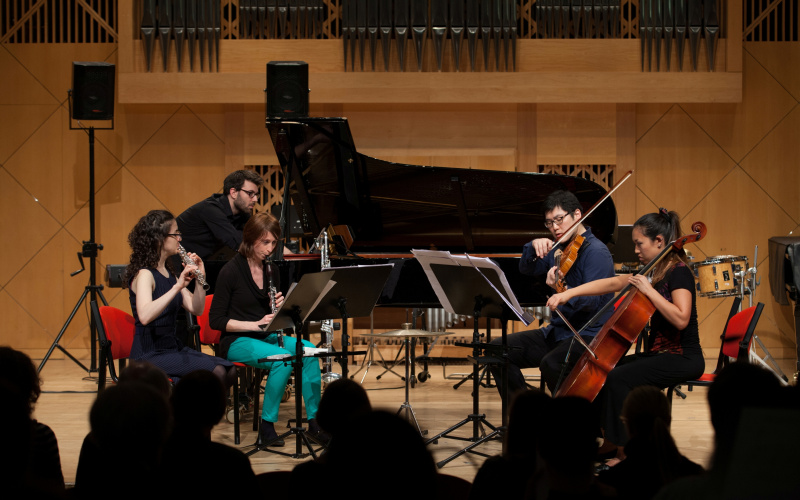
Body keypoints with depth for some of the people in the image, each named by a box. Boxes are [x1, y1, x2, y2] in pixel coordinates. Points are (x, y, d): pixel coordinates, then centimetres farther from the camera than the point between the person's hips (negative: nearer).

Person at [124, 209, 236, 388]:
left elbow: (196, 309, 10)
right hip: (149, 355, -9)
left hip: (173, 347, 9)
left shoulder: (168, 272, 13)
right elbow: (144, 316, -32)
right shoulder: (144, 274, -13)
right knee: (215, 372, -24)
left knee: (229, 371, -8)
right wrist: (176, 287, -36)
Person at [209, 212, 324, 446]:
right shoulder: (231, 271, -11)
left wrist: (279, 306, -7)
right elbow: (215, 320, -12)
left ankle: (314, 420, -18)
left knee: (309, 350, -22)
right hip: (237, 341, -6)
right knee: (282, 358, -33)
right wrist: (256, 324, -21)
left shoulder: (271, 270, 8)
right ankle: (267, 426, -21)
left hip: (266, 336, 6)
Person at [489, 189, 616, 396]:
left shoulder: (596, 252, -13)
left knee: (551, 364, -36)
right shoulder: (559, 249, 13)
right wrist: (533, 247, -6)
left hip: (589, 335, -8)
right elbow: (527, 269, 15)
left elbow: (593, 301, -23)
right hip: (557, 331, 9)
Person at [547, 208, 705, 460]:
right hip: (658, 353, 10)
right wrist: (568, 294, 11)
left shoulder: (679, 272, -14)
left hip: (683, 358, -10)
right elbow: (612, 283, 16)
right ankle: (608, 441, 9)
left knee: (618, 378, -24)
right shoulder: (654, 271, 12)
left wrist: (648, 290, -24)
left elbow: (681, 319, -27)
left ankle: (624, 448, -16)